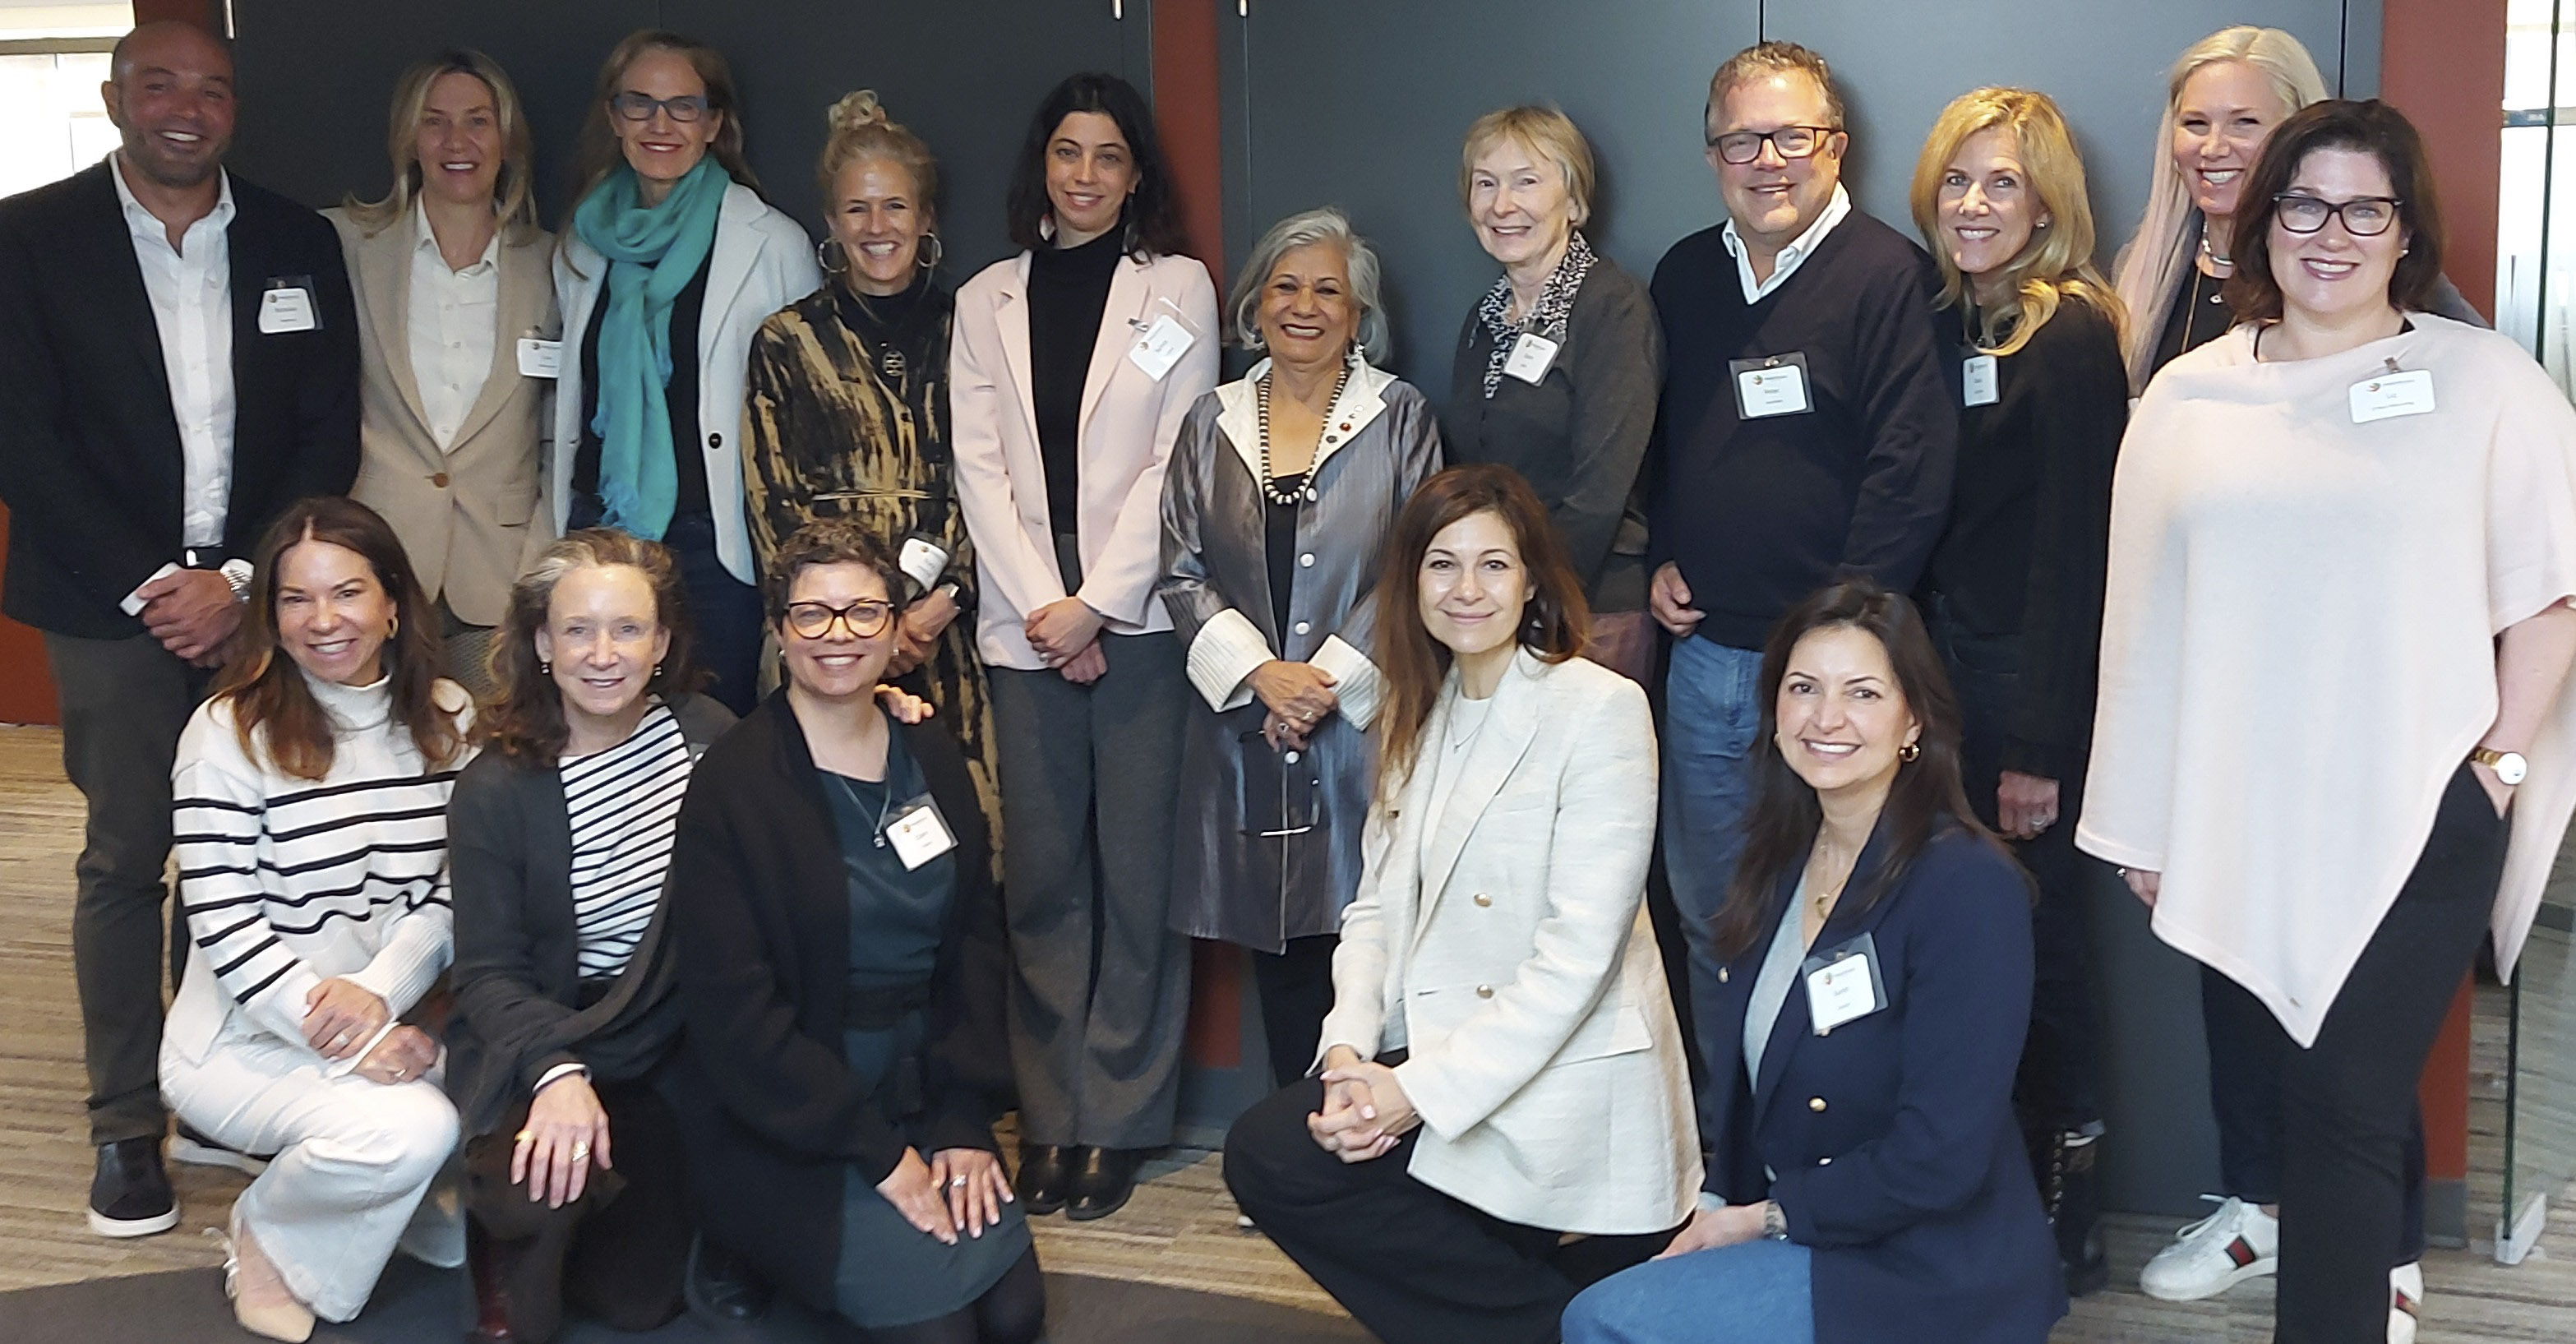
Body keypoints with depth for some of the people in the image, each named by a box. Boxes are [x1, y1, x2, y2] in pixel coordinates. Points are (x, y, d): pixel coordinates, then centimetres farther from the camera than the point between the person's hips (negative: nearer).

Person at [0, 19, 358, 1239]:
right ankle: (126, 1125, 8)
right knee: (125, 859, 0)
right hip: (112, 603, -2)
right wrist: (150, 587, -9)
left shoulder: (298, 242, 8)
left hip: (261, 595, 2)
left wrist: (242, 579, -6)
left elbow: (329, 435, 5)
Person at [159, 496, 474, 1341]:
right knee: (409, 1130, -31)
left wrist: (378, 993, -19)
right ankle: (266, 1241, 2)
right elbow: (223, 923, -16)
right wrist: (350, 1042, -23)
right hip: (244, 1039, -4)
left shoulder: (446, 719, 3)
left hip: (392, 1017, 5)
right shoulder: (229, 732, -11)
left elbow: (449, 892, 1)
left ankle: (404, 1208, 10)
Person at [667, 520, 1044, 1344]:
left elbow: (977, 945, 7)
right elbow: (734, 1011, -14)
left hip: (925, 1094, 5)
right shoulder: (731, 785, -10)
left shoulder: (933, 760, 6)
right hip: (784, 1131, -5)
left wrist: (964, 1121, -5)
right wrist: (877, 1153, -16)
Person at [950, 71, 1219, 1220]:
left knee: (1138, 868, -3)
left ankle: (1123, 1113, 5)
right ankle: (1048, 1113, 10)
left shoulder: (1176, 288, 7)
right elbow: (980, 468, 6)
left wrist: (1095, 604, -9)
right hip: (1025, 626, 2)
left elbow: (1176, 461, -2)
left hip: (1140, 618, -2)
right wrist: (1045, 608, -6)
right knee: (1042, 873, 3)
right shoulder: (986, 301, 14)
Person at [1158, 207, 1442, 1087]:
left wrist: (1330, 679, -12)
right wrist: (1260, 673, -9)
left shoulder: (1401, 418, 4)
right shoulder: (1213, 423, 11)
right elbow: (1182, 571, 6)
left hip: (1365, 725, -2)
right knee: (1275, 960, 6)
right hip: (1244, 726, 3)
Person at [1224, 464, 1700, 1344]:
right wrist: (1347, 1051, -9)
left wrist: (1421, 1088, -20)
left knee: (1281, 1158, -19)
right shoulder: (1416, 714, 11)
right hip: (1431, 1046, 8)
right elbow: (1379, 903, 9)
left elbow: (1579, 951, -18)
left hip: (1562, 1081, -7)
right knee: (1265, 1154, -13)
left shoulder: (1601, 710, -12)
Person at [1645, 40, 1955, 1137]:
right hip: (1702, 652, 6)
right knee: (1706, 913, 13)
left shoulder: (1888, 276, -8)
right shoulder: (1684, 277, 12)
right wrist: (1659, 561, 8)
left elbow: (1913, 469, -13)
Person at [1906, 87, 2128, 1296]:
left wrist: (2040, 747, -17)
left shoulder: (2070, 333, -11)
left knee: (2037, 945, 2)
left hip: (2028, 691, -7)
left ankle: (2061, 1222, 15)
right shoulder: (1945, 326, 11)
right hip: (1945, 674, 7)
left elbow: (2071, 549, -15)